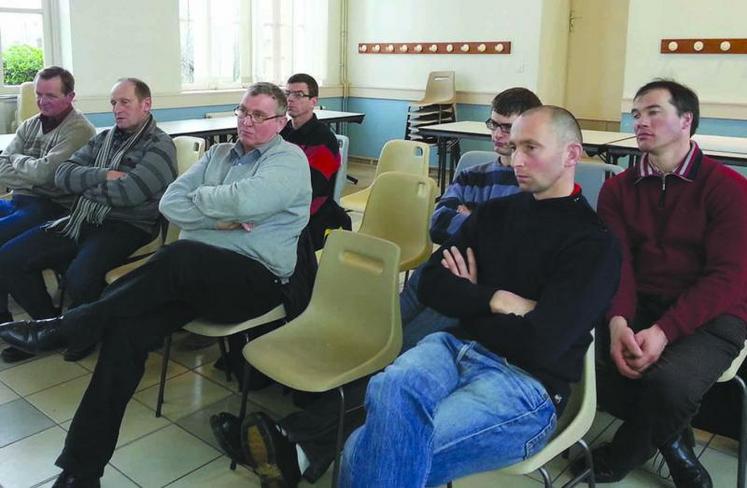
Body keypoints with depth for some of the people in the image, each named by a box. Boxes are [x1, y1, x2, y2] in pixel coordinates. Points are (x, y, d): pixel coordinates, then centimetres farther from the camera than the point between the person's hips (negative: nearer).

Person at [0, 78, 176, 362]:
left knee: (79, 279, -32)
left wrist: (84, 185, -2)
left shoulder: (160, 146, -3)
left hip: (124, 226, -7)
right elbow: (62, 175, 9)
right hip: (80, 220, 7)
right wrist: (103, 175, -8)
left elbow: (128, 192, -18)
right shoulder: (103, 139, 20)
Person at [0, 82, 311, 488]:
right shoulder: (218, 154, 20)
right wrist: (223, 216, -7)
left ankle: (59, 328, -18)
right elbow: (169, 204, 8)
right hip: (192, 274, 6)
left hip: (256, 279, -5)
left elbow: (245, 201, -21)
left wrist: (200, 197, -1)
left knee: (180, 256, -35)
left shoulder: (290, 160, -1)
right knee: (127, 329, -20)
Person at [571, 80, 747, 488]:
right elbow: (616, 263, -2)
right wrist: (618, 321, -23)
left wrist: (663, 331, -25)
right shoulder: (618, 188, 9)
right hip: (638, 308, 4)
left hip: (708, 317, -3)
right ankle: (670, 441, 3)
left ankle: (626, 452, 3)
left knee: (666, 379, -34)